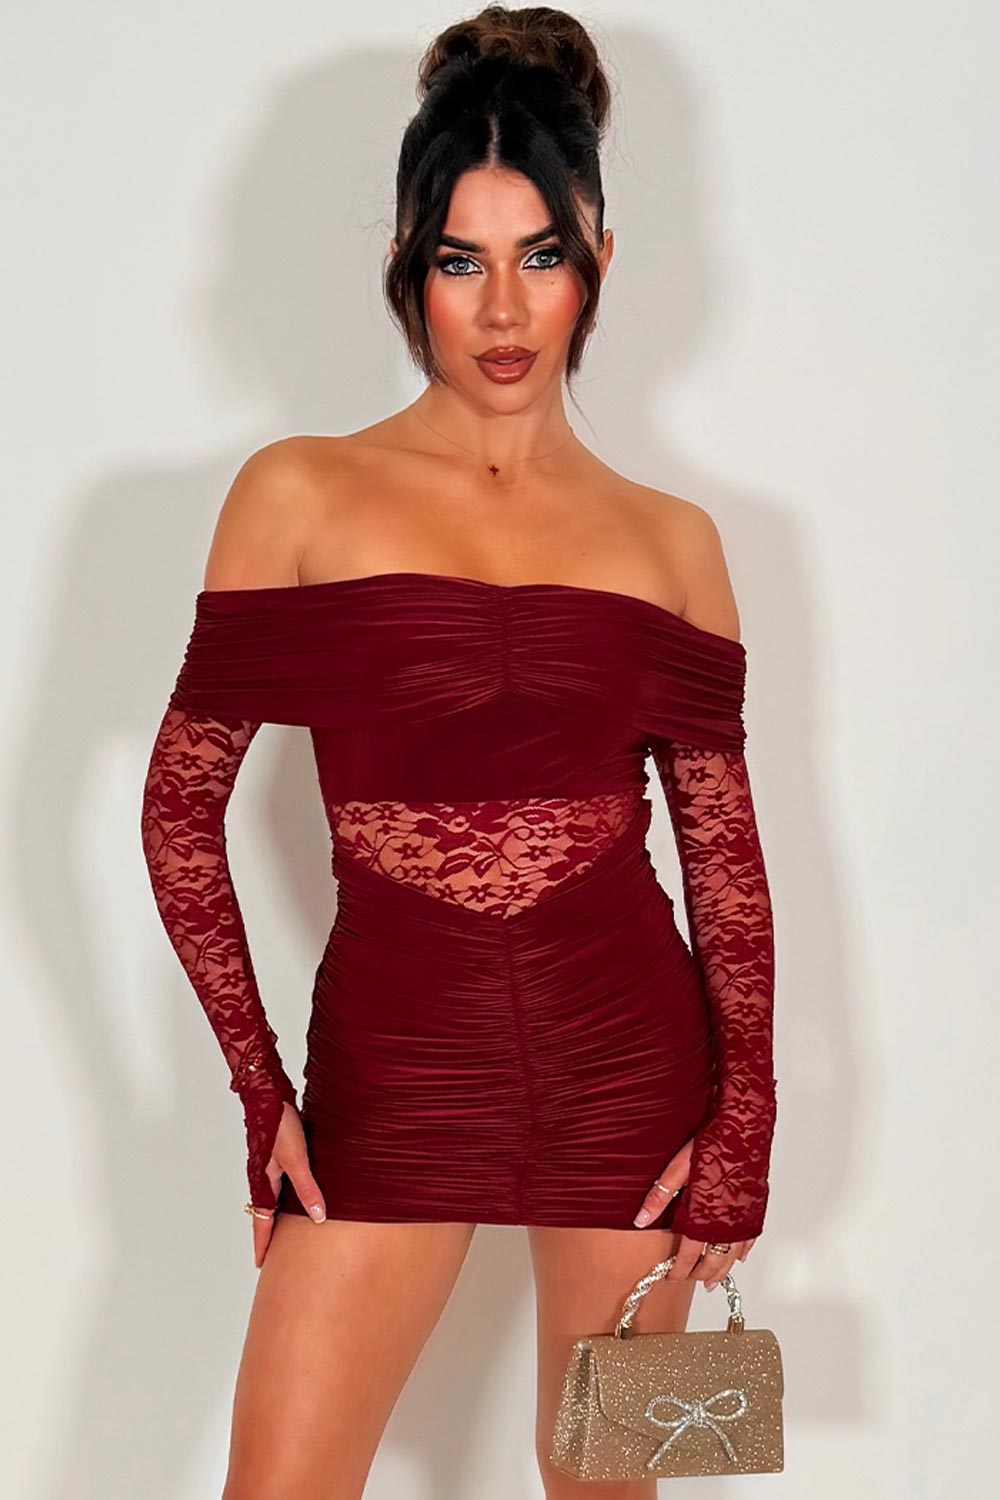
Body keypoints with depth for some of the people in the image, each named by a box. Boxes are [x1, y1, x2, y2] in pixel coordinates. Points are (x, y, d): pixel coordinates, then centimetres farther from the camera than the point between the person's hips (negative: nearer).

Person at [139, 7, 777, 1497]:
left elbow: (724, 848, 7)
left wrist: (744, 1120, 0)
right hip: (393, 1062, -1)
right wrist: (258, 1083, -4)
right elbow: (181, 808, 0)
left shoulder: (672, 540, 6)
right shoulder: (301, 495, -1)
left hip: (630, 1053, 2)